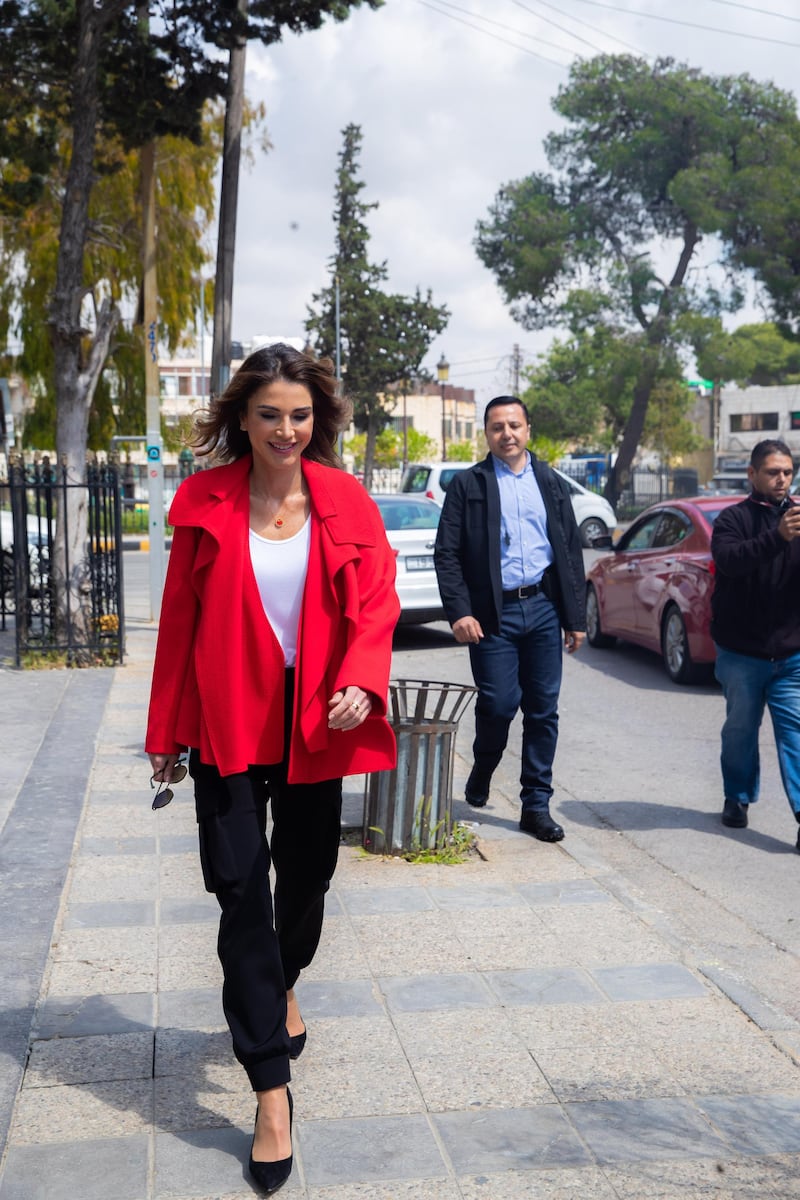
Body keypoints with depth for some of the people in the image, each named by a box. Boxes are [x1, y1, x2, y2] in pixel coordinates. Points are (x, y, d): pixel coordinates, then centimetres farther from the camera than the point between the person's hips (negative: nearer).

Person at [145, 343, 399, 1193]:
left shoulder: (346, 502, -2)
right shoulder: (204, 501, -3)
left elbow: (374, 604, -2)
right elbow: (179, 618, 1)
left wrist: (360, 683, -22)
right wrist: (166, 732, 4)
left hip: (315, 718, 2)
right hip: (227, 718, -1)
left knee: (306, 873, 15)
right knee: (242, 889, -4)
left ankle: (281, 987, 48)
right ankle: (271, 1089, 3)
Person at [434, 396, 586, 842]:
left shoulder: (551, 483, 12)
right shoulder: (468, 485, 3)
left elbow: (572, 551, 13)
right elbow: (447, 554, -2)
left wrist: (576, 617, 7)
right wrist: (459, 611, -13)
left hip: (543, 608, 3)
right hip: (493, 613, -3)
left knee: (543, 709, 4)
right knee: (499, 703, -7)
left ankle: (537, 805, 14)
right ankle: (482, 772, 24)